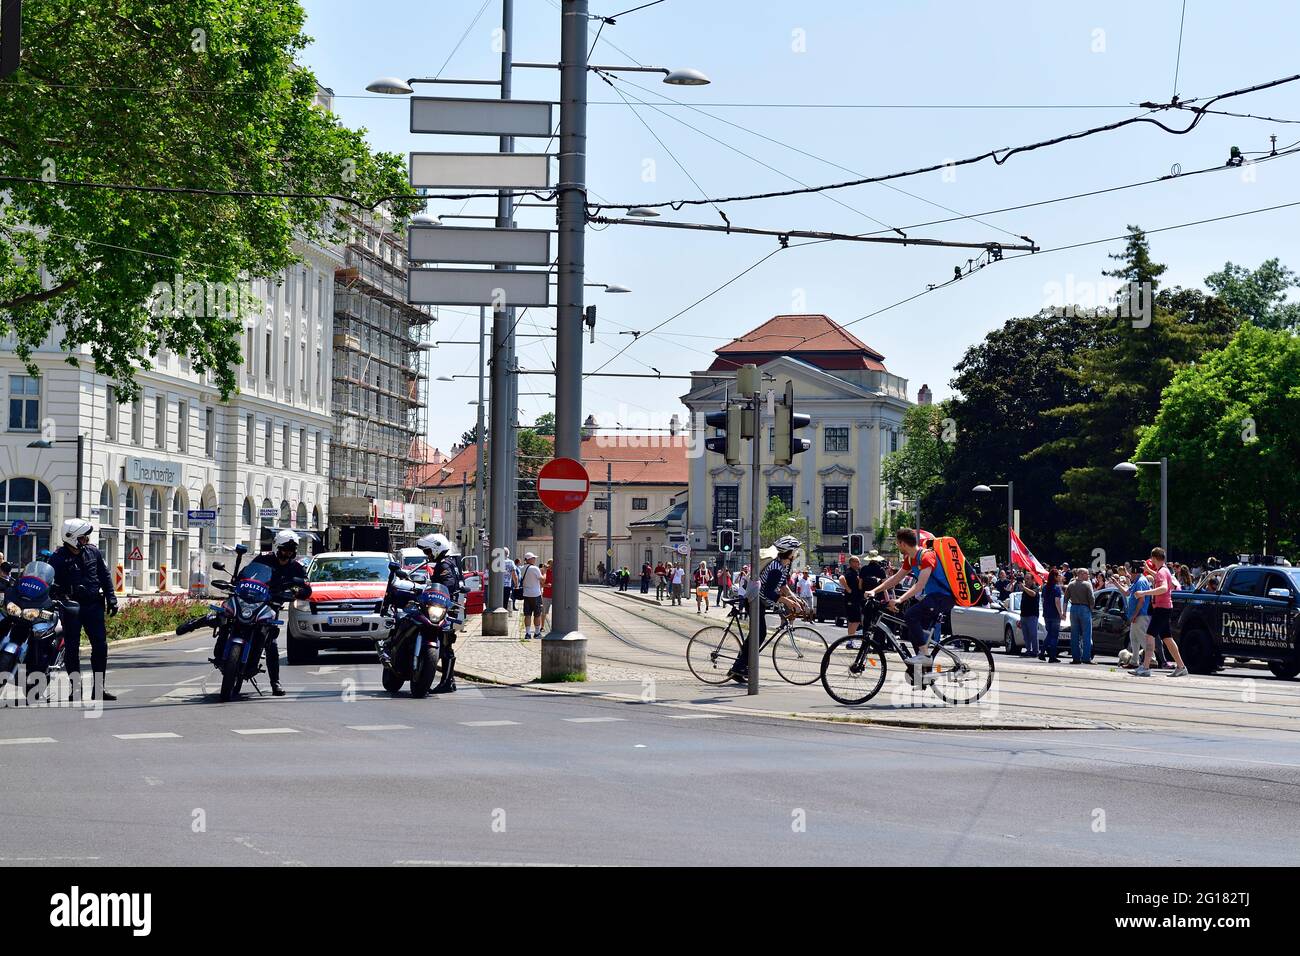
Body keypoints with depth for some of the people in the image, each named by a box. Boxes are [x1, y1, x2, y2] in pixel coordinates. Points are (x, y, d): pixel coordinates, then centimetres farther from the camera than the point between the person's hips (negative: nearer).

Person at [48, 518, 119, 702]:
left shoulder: (93, 552, 7)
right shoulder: (58, 558, -5)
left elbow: (105, 576, 14)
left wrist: (111, 599, 10)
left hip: (94, 605, 3)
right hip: (71, 606, -3)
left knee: (100, 646, 0)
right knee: (72, 648, -1)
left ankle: (98, 688, 8)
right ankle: (76, 688, 7)